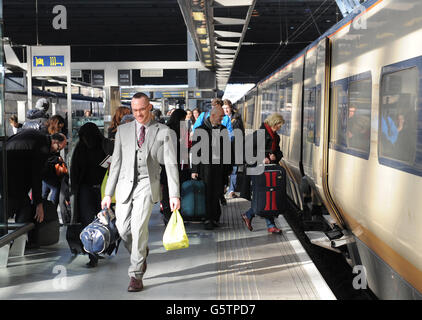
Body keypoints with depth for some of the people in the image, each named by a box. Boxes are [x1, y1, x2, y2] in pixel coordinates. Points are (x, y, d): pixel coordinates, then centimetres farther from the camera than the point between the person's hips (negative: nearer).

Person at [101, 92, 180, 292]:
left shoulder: (163, 132, 3)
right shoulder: (123, 130, 11)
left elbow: (171, 164, 0)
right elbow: (116, 162, 11)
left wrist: (174, 194, -9)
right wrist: (108, 193, 7)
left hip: (147, 184, -3)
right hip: (125, 185, 3)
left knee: (139, 226, -17)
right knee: (123, 229, 0)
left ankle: (136, 275, -6)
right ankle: (141, 253, 33)